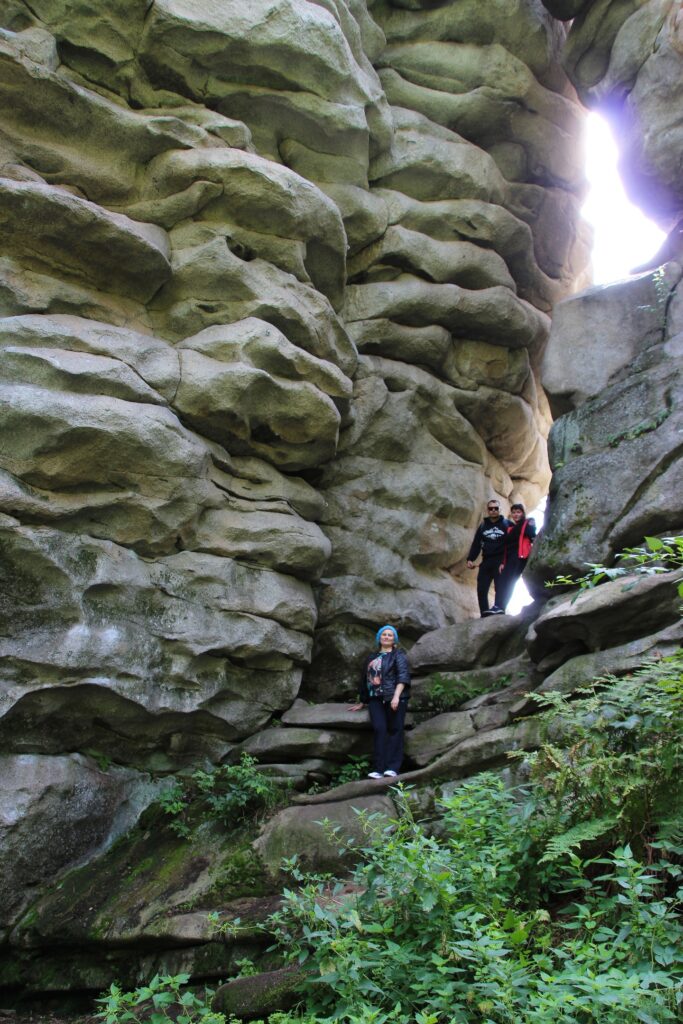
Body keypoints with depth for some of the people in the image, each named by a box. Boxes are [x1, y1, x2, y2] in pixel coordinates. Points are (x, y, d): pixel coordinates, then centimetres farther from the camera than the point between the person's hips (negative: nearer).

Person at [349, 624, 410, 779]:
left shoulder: (398, 655, 7)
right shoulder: (371, 657, 23)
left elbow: (403, 676, -6)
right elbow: (364, 679, 27)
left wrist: (396, 696, -19)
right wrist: (362, 702, 29)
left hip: (394, 698, -3)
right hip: (376, 698, 3)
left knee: (394, 730, -8)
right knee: (379, 729, -12)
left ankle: (392, 768, -10)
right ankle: (379, 769, -16)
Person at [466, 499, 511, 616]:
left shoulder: (507, 524, 5)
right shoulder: (482, 526, 17)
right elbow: (476, 544, 14)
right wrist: (470, 559, -1)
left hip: (501, 561, -4)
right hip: (486, 561, 4)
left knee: (500, 586, -17)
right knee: (481, 588, -5)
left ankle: (498, 607, -29)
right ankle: (484, 614, -5)